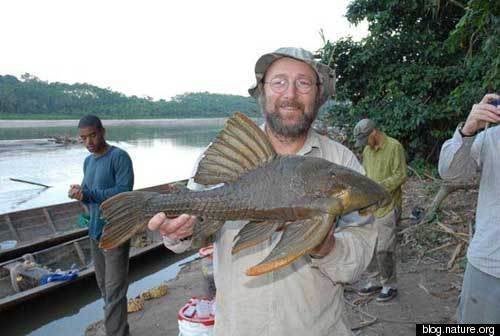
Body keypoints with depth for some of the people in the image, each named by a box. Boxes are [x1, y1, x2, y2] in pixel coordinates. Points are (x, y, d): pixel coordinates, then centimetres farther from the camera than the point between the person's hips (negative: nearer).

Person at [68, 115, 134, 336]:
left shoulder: (119, 157, -13)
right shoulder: (88, 161, 11)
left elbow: (124, 193, -21)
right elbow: (91, 195, 13)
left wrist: (87, 193, -22)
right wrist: (79, 194, -9)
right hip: (95, 231, 8)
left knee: (114, 290, -4)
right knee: (104, 286, 17)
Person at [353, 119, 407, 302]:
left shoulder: (394, 146, -10)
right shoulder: (367, 150, 12)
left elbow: (401, 175, -14)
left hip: (387, 206, -7)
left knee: (384, 249, -3)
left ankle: (389, 285, 15)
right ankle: (376, 281, 26)